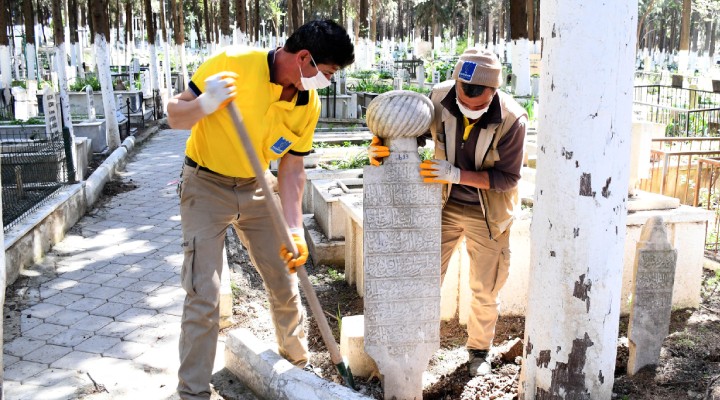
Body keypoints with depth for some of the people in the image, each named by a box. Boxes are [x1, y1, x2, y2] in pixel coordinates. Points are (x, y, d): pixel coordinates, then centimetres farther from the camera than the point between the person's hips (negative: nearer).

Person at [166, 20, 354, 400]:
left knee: (285, 283, 12)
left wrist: (295, 229, -16)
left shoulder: (309, 105, -9)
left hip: (255, 189, 5)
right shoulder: (232, 64, -24)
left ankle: (298, 358, 38)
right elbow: (175, 116, -17)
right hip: (206, 186, -5)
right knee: (204, 295, -8)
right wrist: (205, 104, -39)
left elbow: (292, 170, -5)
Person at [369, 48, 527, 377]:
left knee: (485, 291, 13)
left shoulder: (512, 120, -25)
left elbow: (507, 178, -21)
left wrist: (456, 174, -33)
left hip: (487, 214, -1)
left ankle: (479, 350, 37)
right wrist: (381, 148, -26)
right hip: (445, 205, 2)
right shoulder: (440, 97, -19)